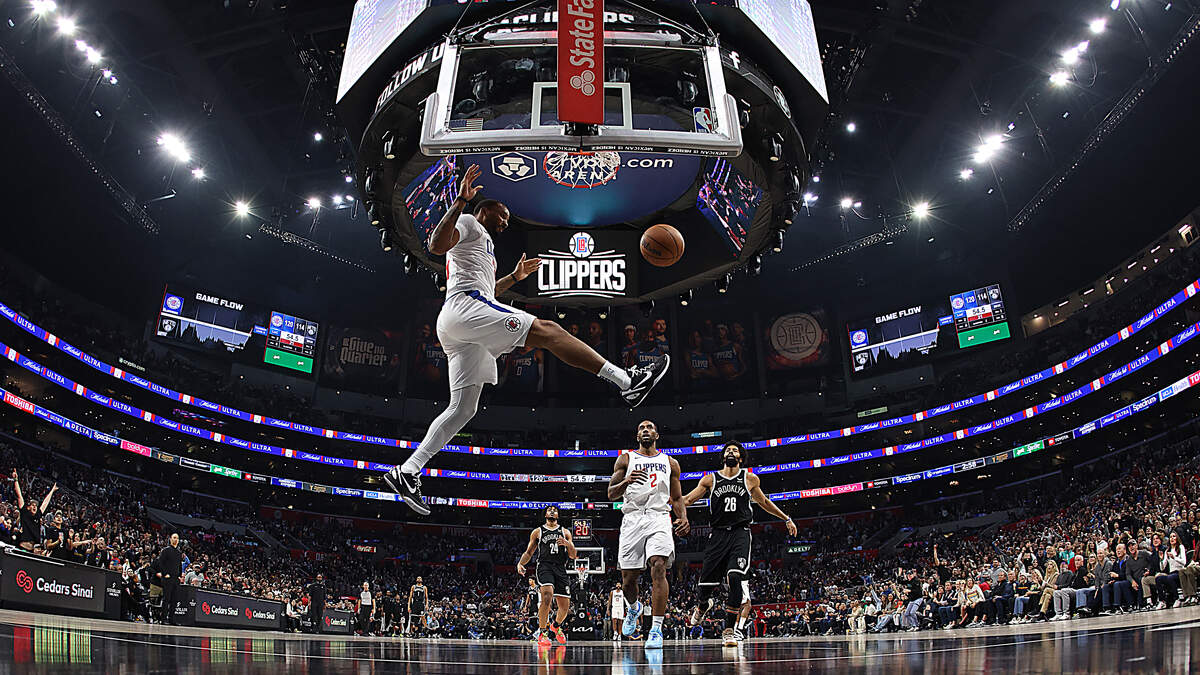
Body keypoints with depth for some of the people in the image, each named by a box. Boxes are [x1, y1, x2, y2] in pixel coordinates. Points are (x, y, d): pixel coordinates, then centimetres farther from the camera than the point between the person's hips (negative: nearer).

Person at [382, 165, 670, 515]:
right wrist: (460, 201, -19)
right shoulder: (469, 224, 9)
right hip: (464, 307, -10)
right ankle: (626, 380, -29)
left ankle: (406, 472, 0)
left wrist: (514, 277, 43)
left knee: (463, 409, 4)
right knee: (547, 330, -19)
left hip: (458, 329, 10)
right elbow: (436, 245, -12)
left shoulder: (481, 244, 38)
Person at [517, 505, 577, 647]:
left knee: (565, 606, 3)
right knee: (547, 596, -29)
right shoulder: (537, 532, 14)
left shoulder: (565, 532, 16)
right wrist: (520, 563, -3)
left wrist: (567, 544, -9)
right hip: (544, 566, -3)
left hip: (560, 569, 3)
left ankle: (556, 626, 37)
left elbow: (573, 556, 12)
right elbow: (529, 552, 17)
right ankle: (542, 633, -19)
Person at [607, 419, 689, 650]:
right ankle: (634, 608, 37)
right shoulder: (626, 459, 13)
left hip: (659, 518, 0)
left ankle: (656, 629, -22)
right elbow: (611, 493, 6)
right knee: (628, 578, 2)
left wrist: (683, 518, -1)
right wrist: (626, 481, -16)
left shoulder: (670, 463, 17)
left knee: (658, 567, -23)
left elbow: (677, 498, 20)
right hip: (632, 519, 1)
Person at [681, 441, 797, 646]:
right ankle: (704, 605, 39)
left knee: (736, 578, -22)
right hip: (718, 535, 1)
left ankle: (729, 630, -13)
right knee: (707, 582, -1)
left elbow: (764, 502, 25)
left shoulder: (750, 479, 10)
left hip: (740, 534, -1)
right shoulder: (710, 479, 9)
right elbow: (688, 500, 6)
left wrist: (786, 519, 28)